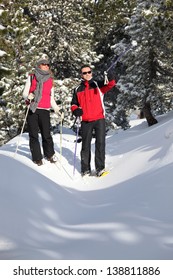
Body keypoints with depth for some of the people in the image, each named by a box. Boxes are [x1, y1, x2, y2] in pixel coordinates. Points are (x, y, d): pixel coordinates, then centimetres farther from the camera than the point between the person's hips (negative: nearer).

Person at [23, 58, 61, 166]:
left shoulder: (50, 80, 18)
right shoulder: (31, 77, 12)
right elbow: (25, 93, 9)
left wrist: (57, 109, 8)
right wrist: (28, 96, -14)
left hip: (45, 110, 1)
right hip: (32, 109, -1)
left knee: (46, 134, -6)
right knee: (33, 135, -1)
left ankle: (50, 154, 12)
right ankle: (37, 157, 7)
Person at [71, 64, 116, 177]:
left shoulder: (98, 85, 7)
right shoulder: (77, 90, 13)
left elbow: (111, 84, -10)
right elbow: (74, 104, 18)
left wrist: (109, 81, -33)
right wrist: (76, 110, -4)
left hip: (99, 119, -2)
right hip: (85, 121, 2)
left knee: (100, 143, -5)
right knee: (85, 145, 6)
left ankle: (100, 168, -1)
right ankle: (85, 169, 14)